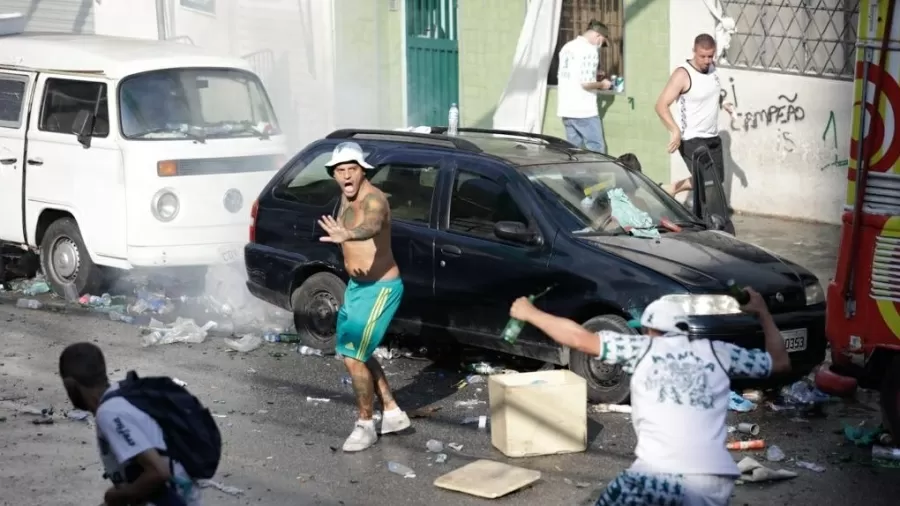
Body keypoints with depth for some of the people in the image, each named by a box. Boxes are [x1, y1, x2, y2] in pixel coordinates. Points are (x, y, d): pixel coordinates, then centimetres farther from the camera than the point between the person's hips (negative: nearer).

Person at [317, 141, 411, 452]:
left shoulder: (373, 199, -25)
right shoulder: (346, 196, 2)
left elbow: (372, 225, -51)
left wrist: (347, 234, -69)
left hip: (379, 289, -10)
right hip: (356, 286, 10)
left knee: (353, 357, -11)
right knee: (356, 352, 18)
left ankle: (366, 426, 5)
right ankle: (392, 413, 31)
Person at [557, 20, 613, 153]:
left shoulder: (567, 47, 14)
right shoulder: (590, 50, -12)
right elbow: (586, 83, -20)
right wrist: (601, 84, 0)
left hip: (566, 108, 8)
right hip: (583, 109, -8)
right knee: (597, 149, -1)